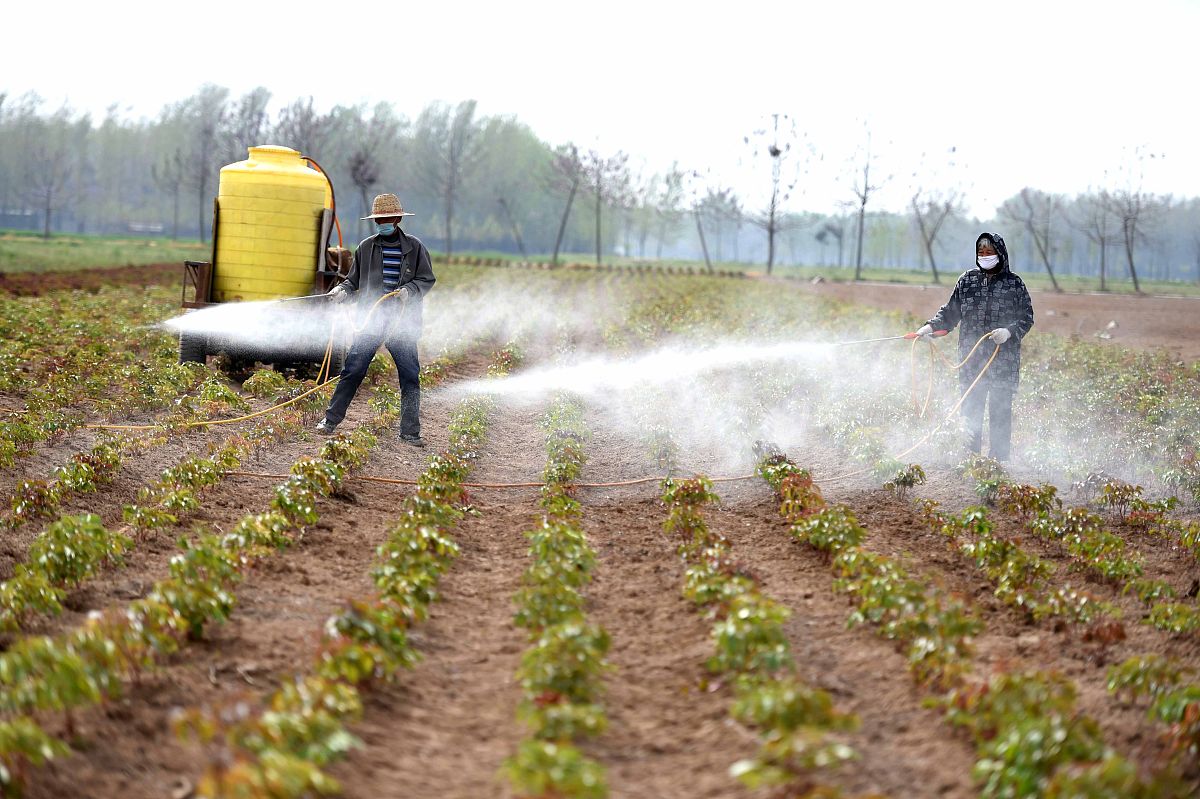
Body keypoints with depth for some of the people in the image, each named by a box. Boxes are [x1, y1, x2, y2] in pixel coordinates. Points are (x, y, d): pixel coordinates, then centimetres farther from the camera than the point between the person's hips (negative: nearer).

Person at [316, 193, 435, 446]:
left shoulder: (414, 247, 4)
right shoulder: (366, 247, 8)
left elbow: (427, 279, 4)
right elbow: (354, 281, 13)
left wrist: (409, 290, -14)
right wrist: (342, 290, -7)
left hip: (403, 322, 0)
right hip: (370, 319, 1)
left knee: (410, 376, 0)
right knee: (352, 371, -4)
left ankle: (410, 431, 7)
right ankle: (331, 420, 6)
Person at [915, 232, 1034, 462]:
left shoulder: (1014, 283, 1)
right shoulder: (967, 280, 10)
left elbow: (1027, 317, 1)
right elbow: (950, 313, 15)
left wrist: (1010, 331, -18)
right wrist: (931, 327, -1)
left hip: (1003, 358, -3)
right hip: (971, 357, 3)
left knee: (1000, 410, -3)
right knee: (970, 409, 3)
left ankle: (999, 459, 2)